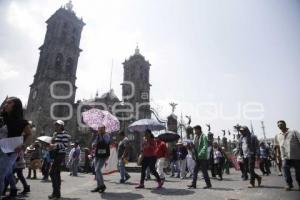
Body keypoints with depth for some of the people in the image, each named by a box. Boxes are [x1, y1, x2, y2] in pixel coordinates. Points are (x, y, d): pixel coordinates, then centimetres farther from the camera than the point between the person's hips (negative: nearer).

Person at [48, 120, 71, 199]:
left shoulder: (64, 134, -11)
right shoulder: (55, 133, 17)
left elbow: (65, 145, -19)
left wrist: (55, 146, -23)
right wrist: (50, 145, 8)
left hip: (60, 155, -9)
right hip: (55, 155, 9)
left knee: (52, 173, -11)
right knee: (56, 173, 13)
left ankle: (55, 192, -2)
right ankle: (57, 193, 23)